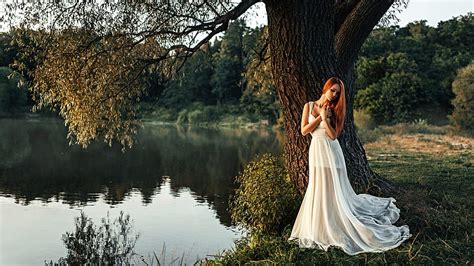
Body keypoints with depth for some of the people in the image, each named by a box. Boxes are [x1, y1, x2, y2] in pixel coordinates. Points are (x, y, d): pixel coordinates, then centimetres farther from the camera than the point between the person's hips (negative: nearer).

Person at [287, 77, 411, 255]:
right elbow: (304, 131, -3)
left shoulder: (334, 110, 1)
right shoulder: (309, 106, 5)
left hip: (330, 152, -2)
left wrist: (325, 117, -15)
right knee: (318, 191, 8)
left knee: (334, 191, 0)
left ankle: (338, 227, 13)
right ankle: (322, 227, 23)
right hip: (316, 152, 2)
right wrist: (319, 116, -7)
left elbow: (333, 135, -9)